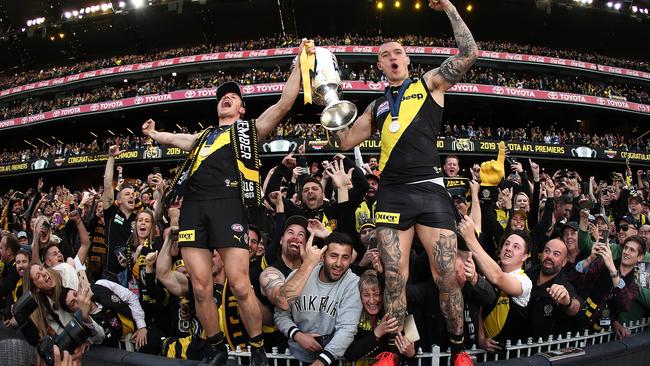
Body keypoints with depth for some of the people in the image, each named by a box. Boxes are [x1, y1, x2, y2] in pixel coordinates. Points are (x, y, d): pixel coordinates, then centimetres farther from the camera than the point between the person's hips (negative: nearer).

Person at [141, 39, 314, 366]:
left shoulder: (250, 128, 19)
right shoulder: (203, 136, 32)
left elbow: (284, 103, 8)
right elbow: (174, 139, 49)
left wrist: (299, 64, 4)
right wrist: (153, 133, 66)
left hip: (226, 203, -5)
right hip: (192, 205, 5)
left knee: (239, 285, -12)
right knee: (201, 288, 1)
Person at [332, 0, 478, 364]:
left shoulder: (429, 84, 13)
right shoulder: (377, 106, 22)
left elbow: (470, 54, 1)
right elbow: (346, 141, 21)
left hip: (430, 190, -3)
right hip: (392, 194, 3)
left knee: (447, 275, -3)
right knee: (395, 277, 2)